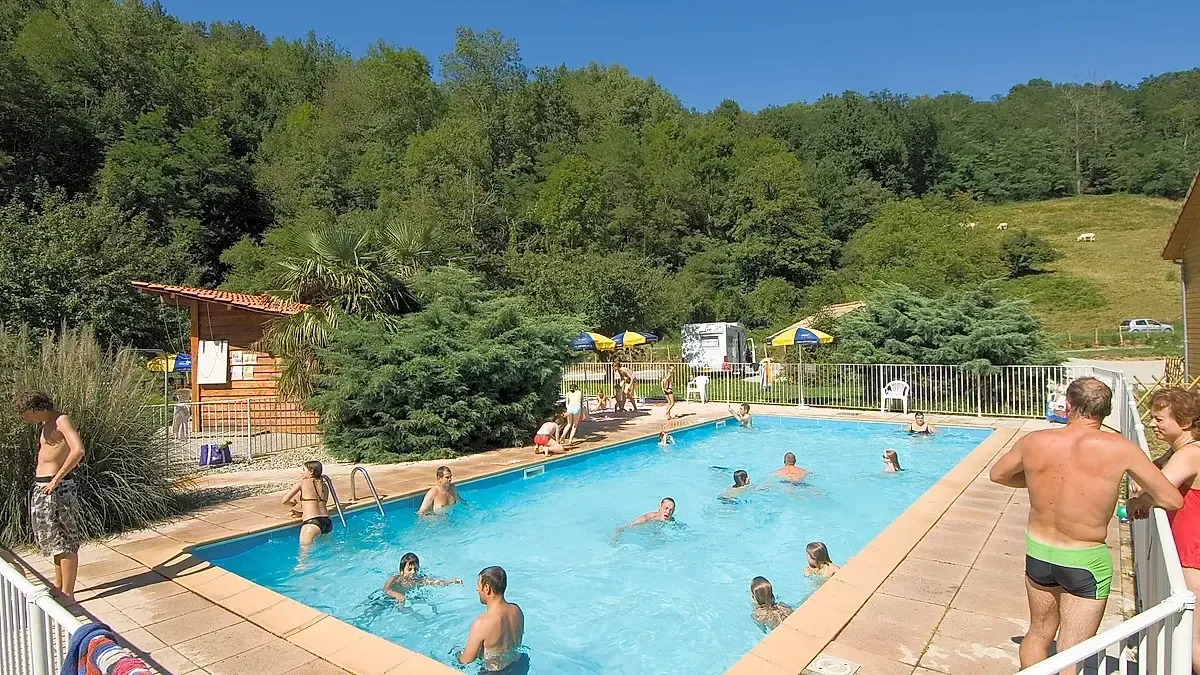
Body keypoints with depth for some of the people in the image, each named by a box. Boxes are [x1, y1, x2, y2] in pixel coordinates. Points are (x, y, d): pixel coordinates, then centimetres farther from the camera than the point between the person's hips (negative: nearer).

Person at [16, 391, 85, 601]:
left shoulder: (61, 420, -15)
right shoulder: (45, 424, 13)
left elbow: (78, 450, -28)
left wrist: (57, 479, -23)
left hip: (57, 488, -10)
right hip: (42, 487, 10)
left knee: (64, 541, -2)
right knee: (54, 539, 20)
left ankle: (67, 594, 5)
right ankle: (59, 586, 34)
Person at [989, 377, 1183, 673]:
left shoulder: (1034, 442, -9)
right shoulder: (1119, 448, -18)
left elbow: (997, 474, 8)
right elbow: (1172, 500, -8)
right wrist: (1143, 500, 13)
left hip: (1037, 552, 3)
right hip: (1086, 562, -3)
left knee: (1039, 633, 25)